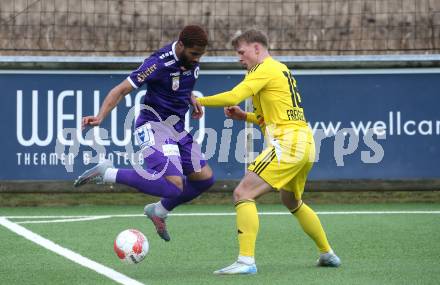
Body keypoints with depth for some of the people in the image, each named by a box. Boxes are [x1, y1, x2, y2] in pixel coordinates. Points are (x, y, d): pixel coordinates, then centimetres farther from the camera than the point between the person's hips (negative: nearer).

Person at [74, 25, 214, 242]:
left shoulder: (191, 59, 1)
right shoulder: (160, 63, -23)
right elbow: (122, 89, -21)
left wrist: (192, 100, 5)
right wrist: (100, 117, -33)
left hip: (177, 128, 9)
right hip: (153, 127, -9)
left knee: (205, 179, 9)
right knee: (174, 186, -24)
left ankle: (159, 212, 29)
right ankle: (108, 174, -13)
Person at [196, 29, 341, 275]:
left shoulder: (265, 69, -6)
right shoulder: (282, 70, 23)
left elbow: (232, 97, -18)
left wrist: (197, 101, -8)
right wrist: (244, 116, 17)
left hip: (287, 143, -10)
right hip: (305, 143, 10)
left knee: (243, 194, -14)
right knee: (292, 202, 29)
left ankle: (246, 261, -23)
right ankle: (328, 254, 37)